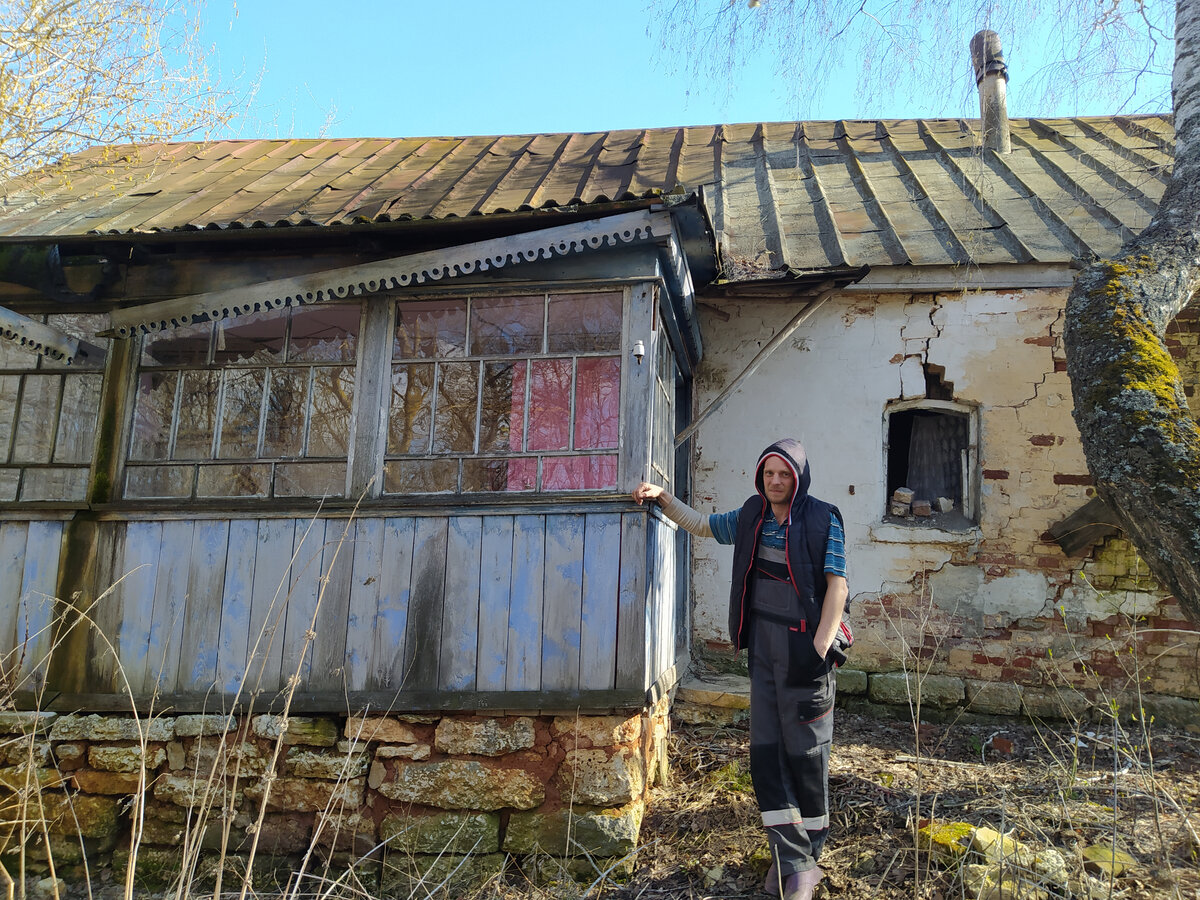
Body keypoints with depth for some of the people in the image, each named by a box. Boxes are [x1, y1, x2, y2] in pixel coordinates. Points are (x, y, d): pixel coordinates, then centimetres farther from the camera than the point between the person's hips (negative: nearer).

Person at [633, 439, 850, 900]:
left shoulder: (823, 520, -6)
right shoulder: (752, 517, 9)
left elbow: (837, 585, -10)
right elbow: (700, 524, 22)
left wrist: (820, 649, -17)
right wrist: (663, 498, 9)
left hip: (803, 645, -5)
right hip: (763, 645, 5)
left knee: (805, 750, 2)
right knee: (766, 750, 3)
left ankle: (806, 858, 17)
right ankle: (792, 859, 11)